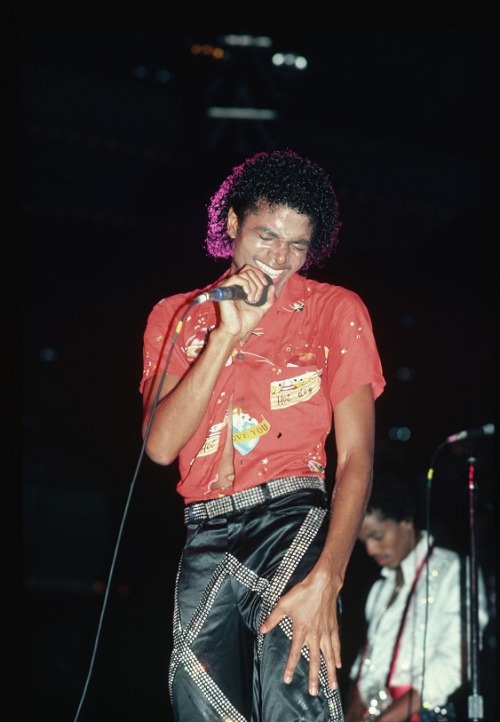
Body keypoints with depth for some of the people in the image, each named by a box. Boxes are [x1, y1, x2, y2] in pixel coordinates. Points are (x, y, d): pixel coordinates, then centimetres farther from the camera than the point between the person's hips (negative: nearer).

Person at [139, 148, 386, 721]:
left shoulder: (334, 310, 7)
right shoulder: (177, 317, 14)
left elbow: (356, 454, -4)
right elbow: (160, 446, -1)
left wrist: (325, 579, -19)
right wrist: (227, 333, -9)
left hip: (292, 523, -3)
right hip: (204, 540, 3)